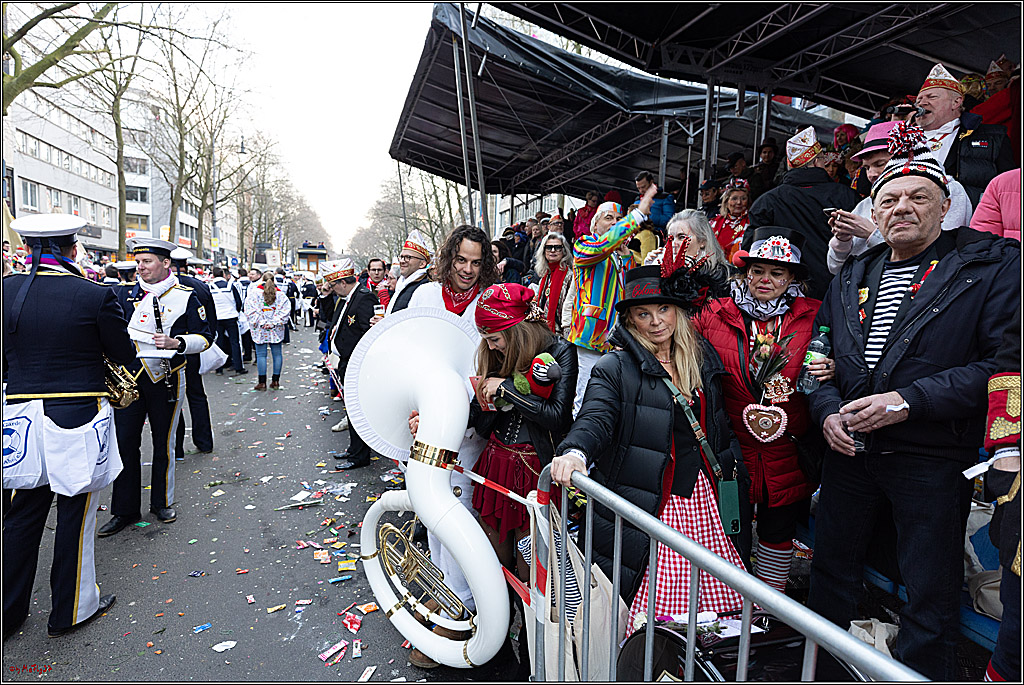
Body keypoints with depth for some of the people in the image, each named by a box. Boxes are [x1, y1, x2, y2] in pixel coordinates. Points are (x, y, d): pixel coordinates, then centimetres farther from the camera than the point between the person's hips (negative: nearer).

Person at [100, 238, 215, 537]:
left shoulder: (186, 296, -1)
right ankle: (124, 510, 19)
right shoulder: (123, 293, 7)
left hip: (167, 378, -2)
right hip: (128, 377, 2)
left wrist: (177, 342, -19)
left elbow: (205, 336, -3)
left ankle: (162, 502, 28)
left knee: (163, 442, 11)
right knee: (125, 442, 4)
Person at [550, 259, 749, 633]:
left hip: (707, 496, 5)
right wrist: (575, 451, -40)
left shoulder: (704, 358, 11)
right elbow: (595, 418, -21)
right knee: (654, 606, -2)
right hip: (651, 502, -5)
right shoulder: (614, 368, -5)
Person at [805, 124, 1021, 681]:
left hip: (934, 458, -4)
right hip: (849, 447, 5)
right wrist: (828, 410, -4)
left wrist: (909, 400, -21)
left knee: (931, 599, 7)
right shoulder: (852, 276, 11)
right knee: (831, 567, 18)